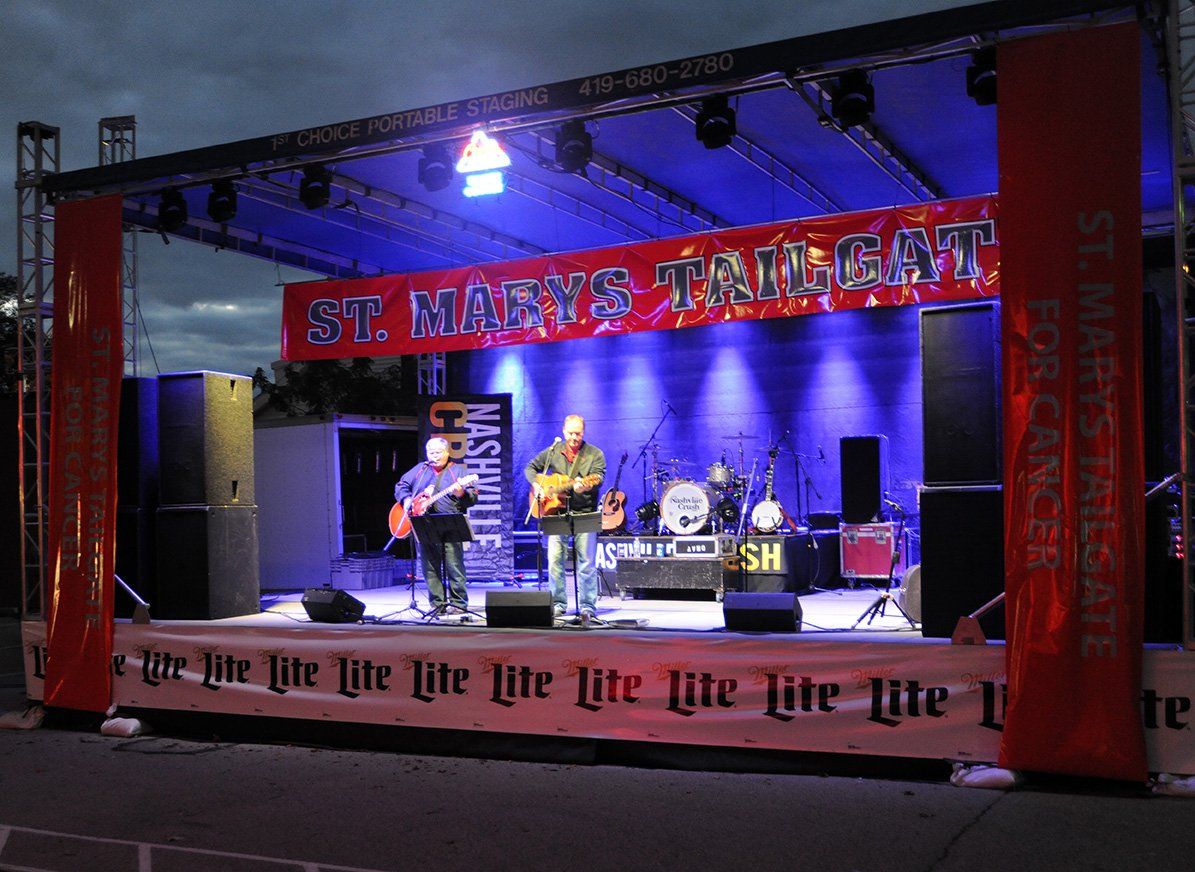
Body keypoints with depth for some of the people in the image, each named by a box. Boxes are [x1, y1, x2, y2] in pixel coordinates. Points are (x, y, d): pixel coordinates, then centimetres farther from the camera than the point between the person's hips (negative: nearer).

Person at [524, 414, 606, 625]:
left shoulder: (595, 454, 0)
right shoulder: (553, 451, 9)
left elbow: (598, 478, -14)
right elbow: (531, 468, 18)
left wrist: (584, 486, -35)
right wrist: (536, 485, -1)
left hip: (585, 514, -3)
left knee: (587, 564, -3)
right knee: (554, 561, 1)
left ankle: (587, 608, 3)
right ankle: (558, 605, 11)